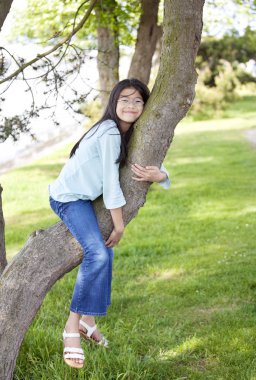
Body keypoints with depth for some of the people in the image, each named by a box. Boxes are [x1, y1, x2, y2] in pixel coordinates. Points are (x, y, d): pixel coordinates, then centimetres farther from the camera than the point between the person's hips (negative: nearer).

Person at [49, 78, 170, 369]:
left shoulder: (130, 134, 5)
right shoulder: (110, 133, -23)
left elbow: (157, 165, 3)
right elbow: (111, 183, -21)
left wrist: (158, 175, -23)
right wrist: (119, 226, -13)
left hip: (86, 198, 10)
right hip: (69, 198, -10)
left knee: (103, 252, 16)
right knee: (98, 254, -25)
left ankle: (88, 321, 29)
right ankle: (72, 328, -17)